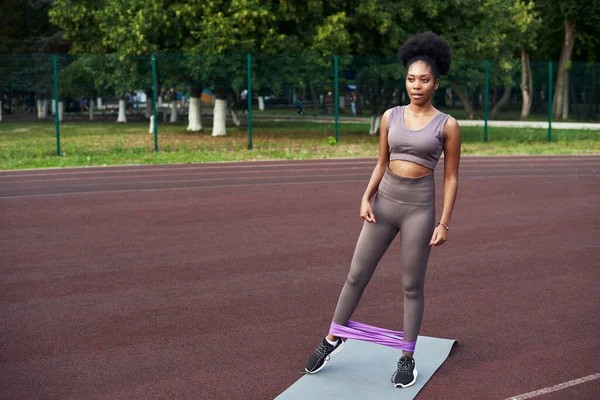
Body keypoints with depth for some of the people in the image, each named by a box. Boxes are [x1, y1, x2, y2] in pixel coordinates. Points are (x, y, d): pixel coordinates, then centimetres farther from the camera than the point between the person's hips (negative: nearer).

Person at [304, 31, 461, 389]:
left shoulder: (447, 125, -5)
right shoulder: (390, 116, 4)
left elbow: (451, 178, -2)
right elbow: (381, 164, 11)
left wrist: (444, 222, -7)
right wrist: (366, 198, -3)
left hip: (419, 206, -3)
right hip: (384, 201, 3)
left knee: (412, 286, 6)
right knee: (357, 274, 9)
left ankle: (408, 357, 21)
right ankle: (334, 338, 27)